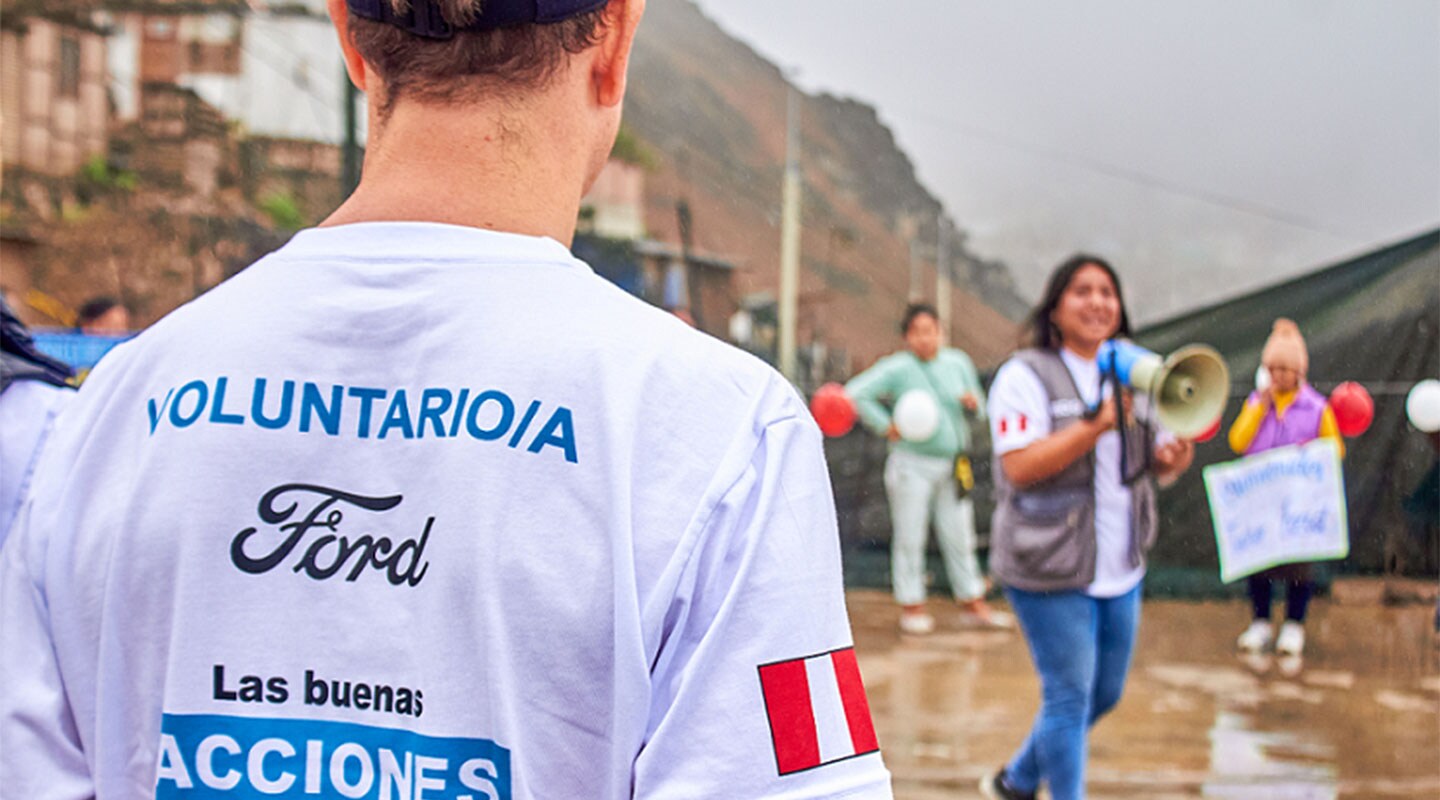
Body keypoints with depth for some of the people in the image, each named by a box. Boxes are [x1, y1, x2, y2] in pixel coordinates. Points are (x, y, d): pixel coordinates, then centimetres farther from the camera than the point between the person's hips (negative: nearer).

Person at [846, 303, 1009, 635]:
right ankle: (911, 606, 11)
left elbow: (979, 412, 15)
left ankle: (972, 604, 17)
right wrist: (887, 427, -14)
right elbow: (856, 393, -13)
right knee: (909, 538, 1)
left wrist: (973, 404, -8)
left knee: (960, 538, 8)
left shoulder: (958, 362, 8)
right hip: (913, 466, -4)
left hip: (953, 467, 4)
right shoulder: (897, 368, -8)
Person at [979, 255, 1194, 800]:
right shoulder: (1027, 376, -9)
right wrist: (1100, 423, -28)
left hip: (1119, 568, 7)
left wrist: (1175, 455, -10)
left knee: (1105, 693, 16)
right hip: (1050, 568, -7)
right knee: (1070, 695, -5)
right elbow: (1020, 467, -21)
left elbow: (1158, 463, 15)